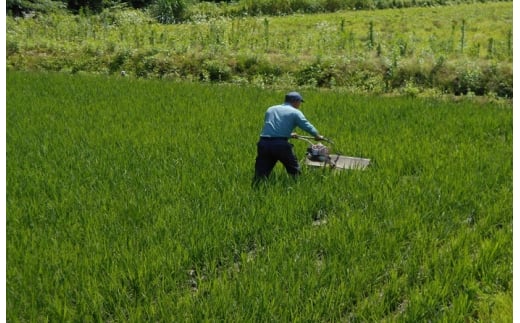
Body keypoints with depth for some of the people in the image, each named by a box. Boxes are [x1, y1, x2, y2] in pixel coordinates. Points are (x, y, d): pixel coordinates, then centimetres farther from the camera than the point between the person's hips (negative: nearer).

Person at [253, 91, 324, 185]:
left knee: (260, 174, 4)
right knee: (294, 171, 15)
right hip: (280, 145, -4)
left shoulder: (270, 109, 24)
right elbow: (307, 126, 5)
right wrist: (318, 136, 24)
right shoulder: (295, 112, 7)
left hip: (263, 143, 4)